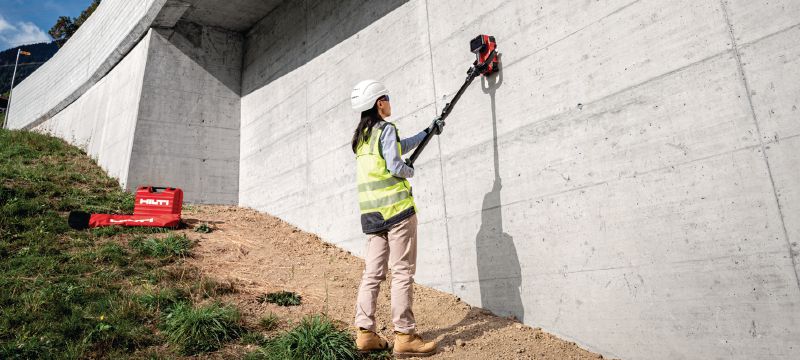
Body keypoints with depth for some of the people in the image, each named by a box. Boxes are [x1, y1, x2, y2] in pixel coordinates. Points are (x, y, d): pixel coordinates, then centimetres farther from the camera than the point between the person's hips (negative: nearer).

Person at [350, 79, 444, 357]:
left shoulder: (361, 135, 19)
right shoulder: (386, 129, -6)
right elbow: (395, 165, -15)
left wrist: (427, 132, 33)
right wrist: (410, 171, 6)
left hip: (371, 213, 8)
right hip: (396, 208, -8)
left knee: (372, 272, 7)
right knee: (402, 273, -5)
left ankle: (365, 334, 8)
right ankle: (404, 336, -3)